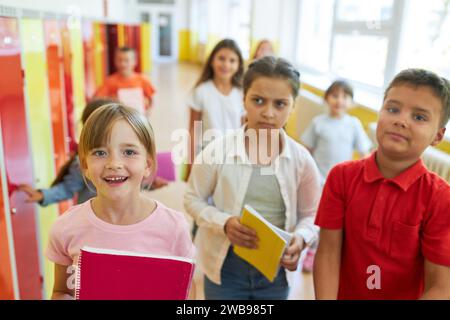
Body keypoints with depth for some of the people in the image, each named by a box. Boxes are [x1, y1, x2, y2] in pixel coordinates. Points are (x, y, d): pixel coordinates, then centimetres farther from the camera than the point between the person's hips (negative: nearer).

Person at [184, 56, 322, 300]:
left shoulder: (301, 159, -10)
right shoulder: (217, 151, -16)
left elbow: (310, 214, 1)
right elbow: (193, 200, -5)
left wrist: (301, 237, -19)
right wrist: (224, 223, -21)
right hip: (225, 267, -1)